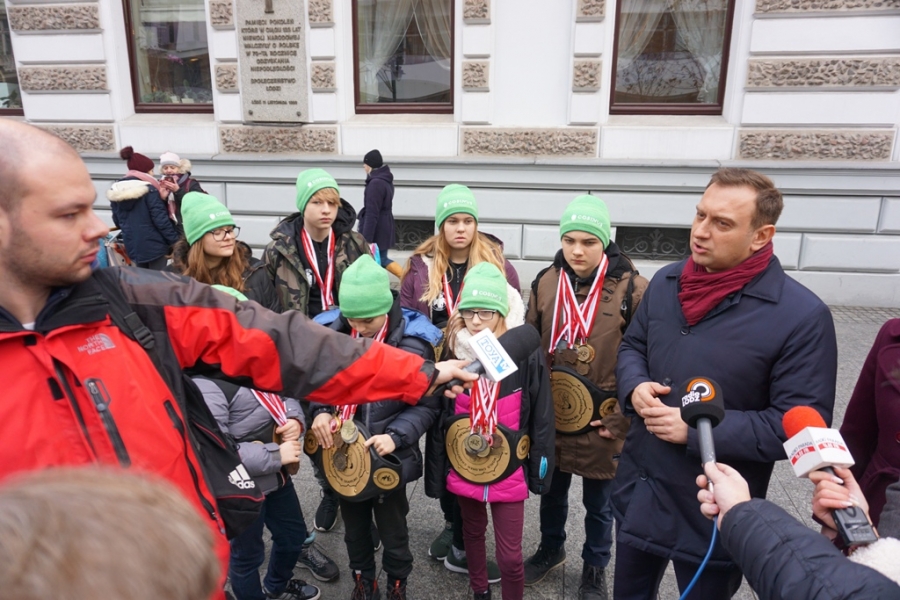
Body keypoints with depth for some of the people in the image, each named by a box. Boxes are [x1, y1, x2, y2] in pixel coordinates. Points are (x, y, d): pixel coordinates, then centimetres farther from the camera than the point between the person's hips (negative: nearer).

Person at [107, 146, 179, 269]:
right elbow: (160, 218, -16)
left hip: (132, 246, 6)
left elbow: (117, 222, 13)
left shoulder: (115, 191, 8)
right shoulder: (149, 189, -12)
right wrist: (175, 241, -9)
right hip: (154, 245, -6)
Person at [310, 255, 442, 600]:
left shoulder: (414, 339, -20)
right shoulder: (330, 331, -12)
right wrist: (320, 411, -16)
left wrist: (396, 436, -25)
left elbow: (426, 404, -12)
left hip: (390, 459, -3)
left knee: (393, 530, 21)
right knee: (355, 529, 26)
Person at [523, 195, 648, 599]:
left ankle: (595, 568, 43)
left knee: (598, 504, 17)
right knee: (551, 492, 23)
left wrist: (621, 420, -12)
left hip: (601, 422, -3)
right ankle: (551, 550, 49)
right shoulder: (545, 282, -3)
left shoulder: (632, 289, -14)